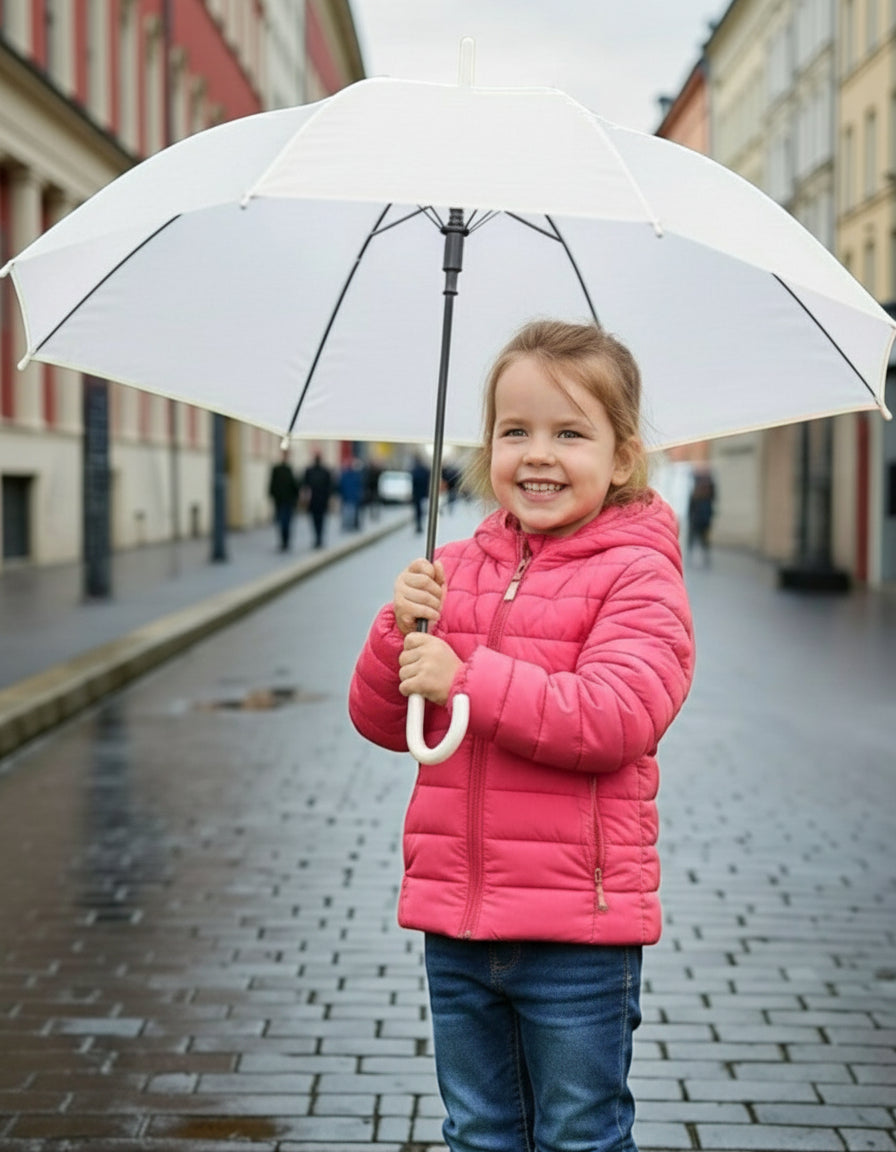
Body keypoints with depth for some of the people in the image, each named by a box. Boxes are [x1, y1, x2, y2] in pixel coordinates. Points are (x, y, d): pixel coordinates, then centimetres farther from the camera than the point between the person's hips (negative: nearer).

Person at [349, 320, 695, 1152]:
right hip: (455, 921, 5)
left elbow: (618, 717, -24)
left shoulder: (636, 576, -8)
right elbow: (383, 722, 10)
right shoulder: (456, 568, 8)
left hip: (577, 932, -5)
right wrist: (399, 633, -10)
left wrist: (468, 679, -23)